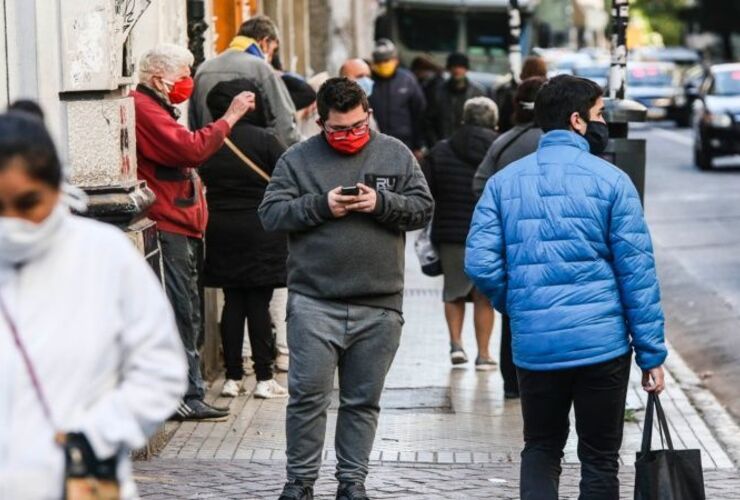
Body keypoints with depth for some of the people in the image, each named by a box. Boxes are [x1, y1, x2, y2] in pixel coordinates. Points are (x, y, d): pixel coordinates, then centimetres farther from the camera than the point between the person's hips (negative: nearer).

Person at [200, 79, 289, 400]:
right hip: (261, 231, -4)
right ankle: (264, 378, 2)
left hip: (219, 231, 4)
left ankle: (233, 377, 9)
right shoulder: (264, 140, -11)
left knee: (232, 302, 9)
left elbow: (202, 182, 8)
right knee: (259, 303, 0)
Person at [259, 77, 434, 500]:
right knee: (308, 396, -2)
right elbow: (271, 214, 0)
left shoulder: (395, 155, 9)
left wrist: (382, 204, -11)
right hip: (314, 302, -1)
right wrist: (321, 206, -13)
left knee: (363, 401, 9)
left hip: (379, 306, 2)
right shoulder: (298, 159, 5)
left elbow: (423, 209, 6)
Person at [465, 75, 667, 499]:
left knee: (541, 449, 18)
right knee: (600, 458, 8)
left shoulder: (504, 182, 4)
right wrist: (652, 353, -2)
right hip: (603, 344, -3)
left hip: (534, 347, 3)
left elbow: (481, 264, -3)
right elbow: (637, 273, -7)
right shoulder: (611, 181, -5)